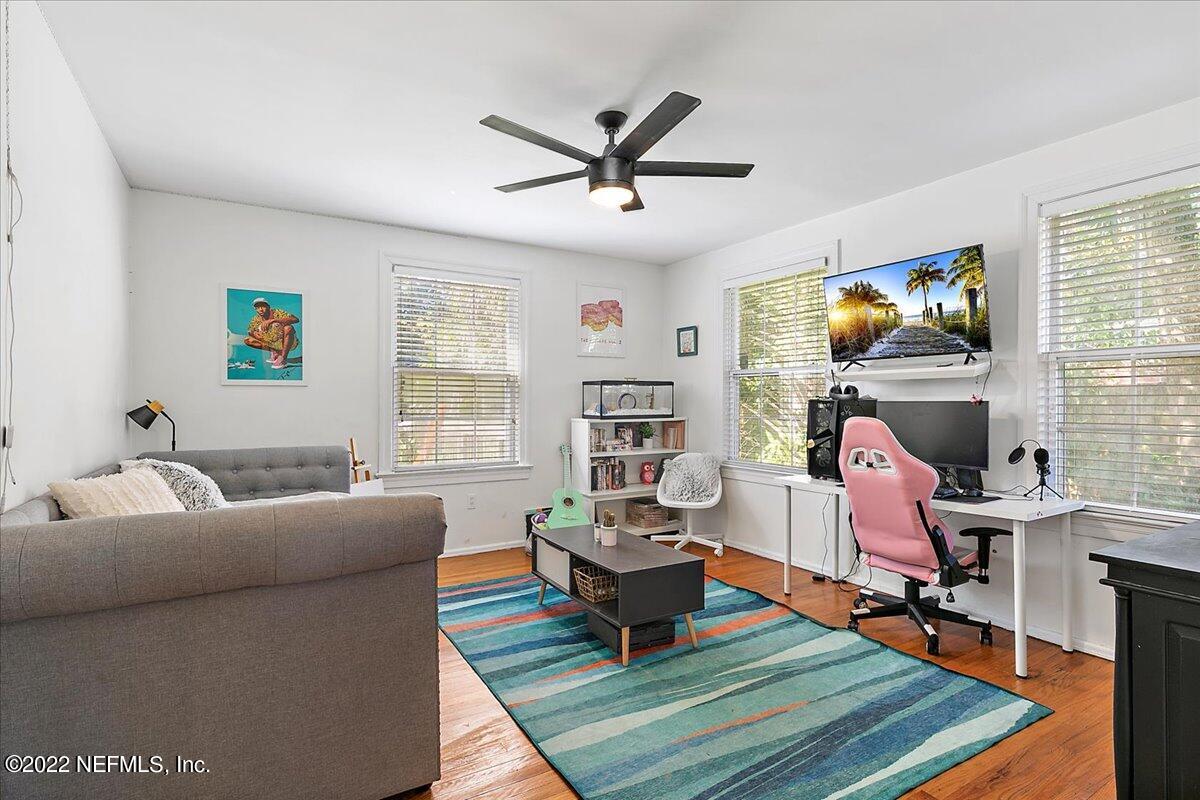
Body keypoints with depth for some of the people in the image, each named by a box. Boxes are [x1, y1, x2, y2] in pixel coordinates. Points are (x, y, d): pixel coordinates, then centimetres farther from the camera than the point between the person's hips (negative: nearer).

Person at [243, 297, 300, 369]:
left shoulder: (278, 313, -18)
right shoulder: (256, 319, -4)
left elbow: (296, 319, -35)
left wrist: (273, 320, -38)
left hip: (288, 342, -5)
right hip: (273, 344, 5)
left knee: (288, 328, -34)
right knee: (248, 340, -5)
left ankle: (283, 358, -25)